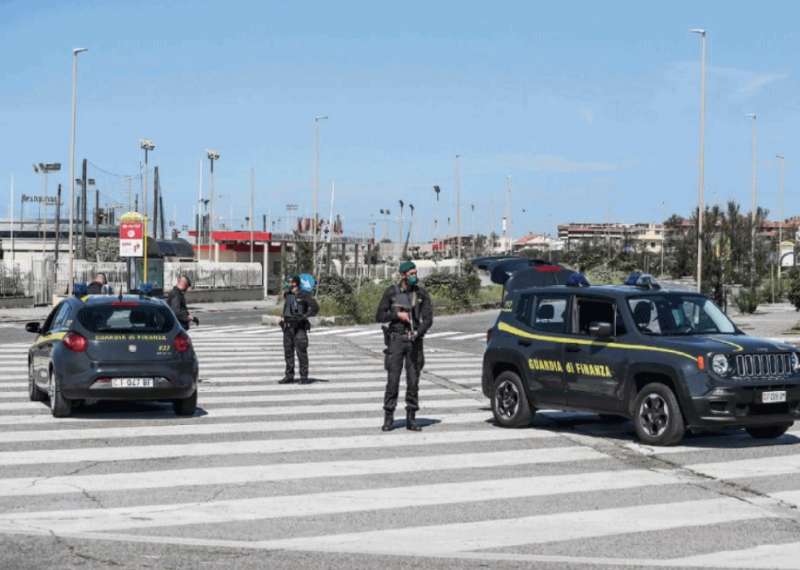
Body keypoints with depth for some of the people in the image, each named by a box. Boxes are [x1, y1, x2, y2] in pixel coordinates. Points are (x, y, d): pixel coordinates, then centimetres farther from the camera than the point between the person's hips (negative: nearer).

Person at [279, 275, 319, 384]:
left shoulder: (304, 295, -10)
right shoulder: (287, 294, 10)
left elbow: (315, 308, -12)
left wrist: (304, 316, -19)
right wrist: (283, 317, 15)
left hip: (300, 327, -6)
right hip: (288, 327, 6)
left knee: (301, 352, -7)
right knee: (288, 352, 6)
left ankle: (304, 377, -2)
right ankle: (289, 376, 11)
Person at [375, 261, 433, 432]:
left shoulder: (421, 293, 4)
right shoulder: (391, 292, 1)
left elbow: (428, 318, -2)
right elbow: (379, 316, 2)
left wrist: (418, 333, -19)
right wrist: (397, 315, -13)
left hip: (414, 341, 2)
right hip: (396, 339, -2)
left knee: (413, 380, 2)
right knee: (393, 380, -4)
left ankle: (411, 419, 9)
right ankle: (388, 418, 3)